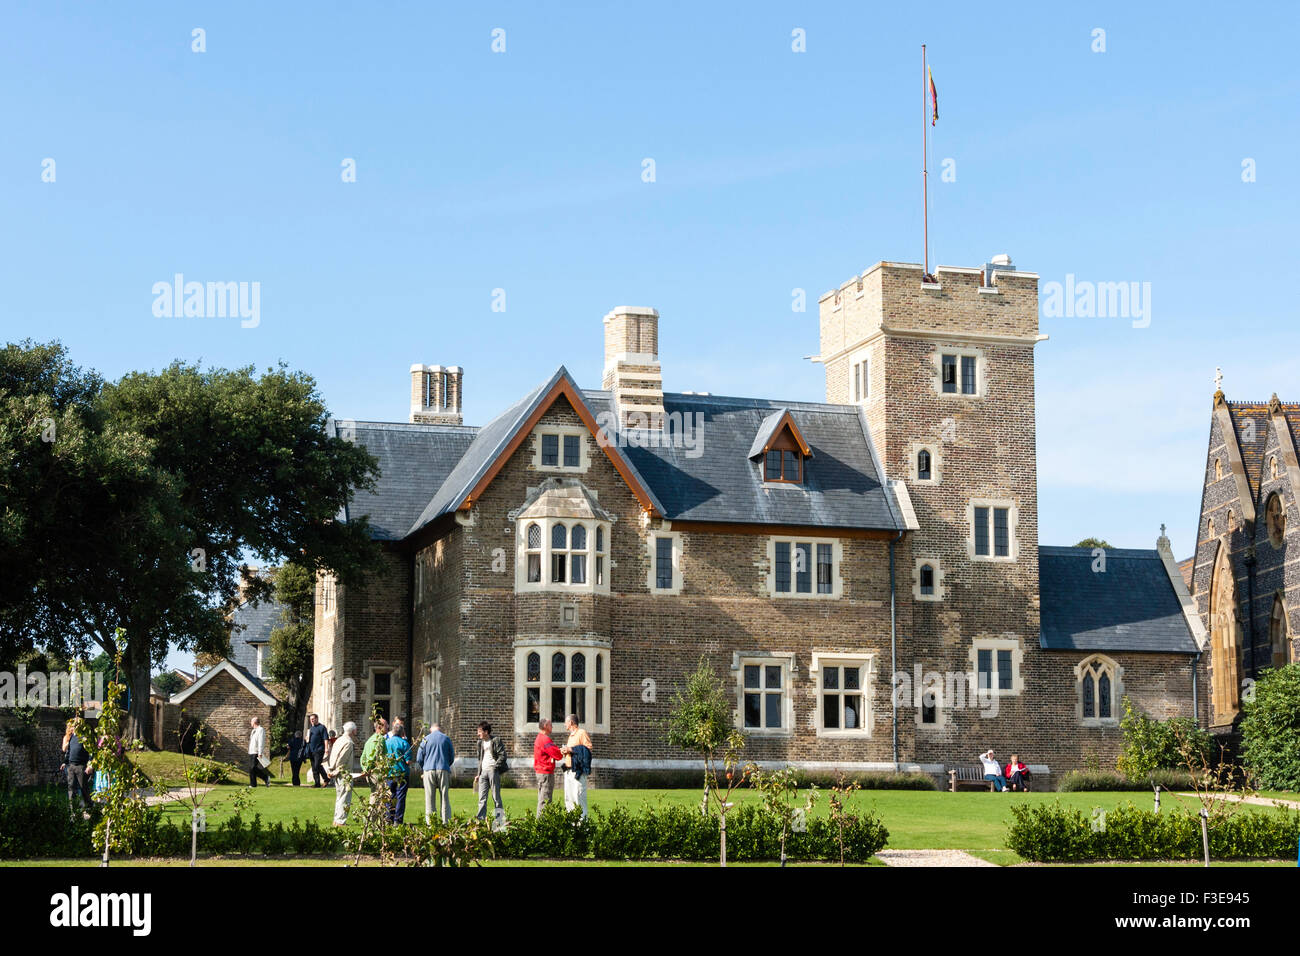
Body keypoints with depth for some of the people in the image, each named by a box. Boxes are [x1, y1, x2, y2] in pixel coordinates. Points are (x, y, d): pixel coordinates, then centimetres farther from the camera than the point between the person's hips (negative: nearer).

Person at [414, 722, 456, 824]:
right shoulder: (446, 739, 6)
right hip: (444, 770, 0)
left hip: (429, 770, 0)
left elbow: (419, 758, 7)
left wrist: (423, 770, 23)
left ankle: (430, 822, 0)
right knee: (445, 798, 3)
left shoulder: (426, 739, 5)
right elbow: (452, 758, 11)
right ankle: (446, 821, -2)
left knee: (429, 798, 4)